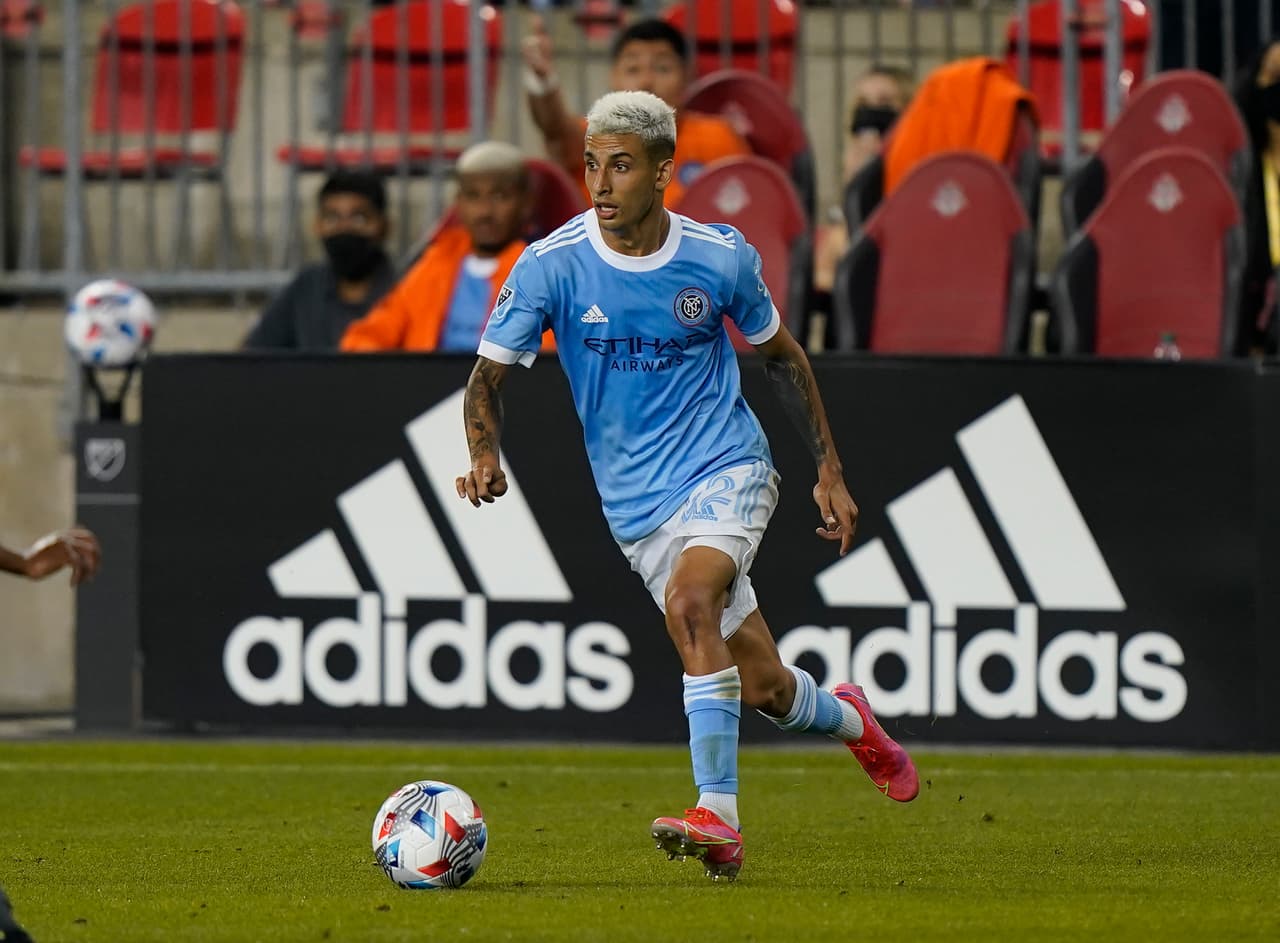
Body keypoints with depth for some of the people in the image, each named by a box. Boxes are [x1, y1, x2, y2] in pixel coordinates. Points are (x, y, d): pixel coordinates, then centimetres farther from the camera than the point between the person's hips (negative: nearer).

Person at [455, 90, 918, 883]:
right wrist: (487, 457, -25)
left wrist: (830, 471, 11)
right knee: (761, 687, 2)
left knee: (689, 598, -32)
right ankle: (848, 719, 39)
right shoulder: (551, 267, -10)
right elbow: (488, 377, -5)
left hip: (728, 466, -2)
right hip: (638, 502, 2)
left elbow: (782, 356, 11)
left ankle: (719, 814, -32)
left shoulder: (721, 257, -6)